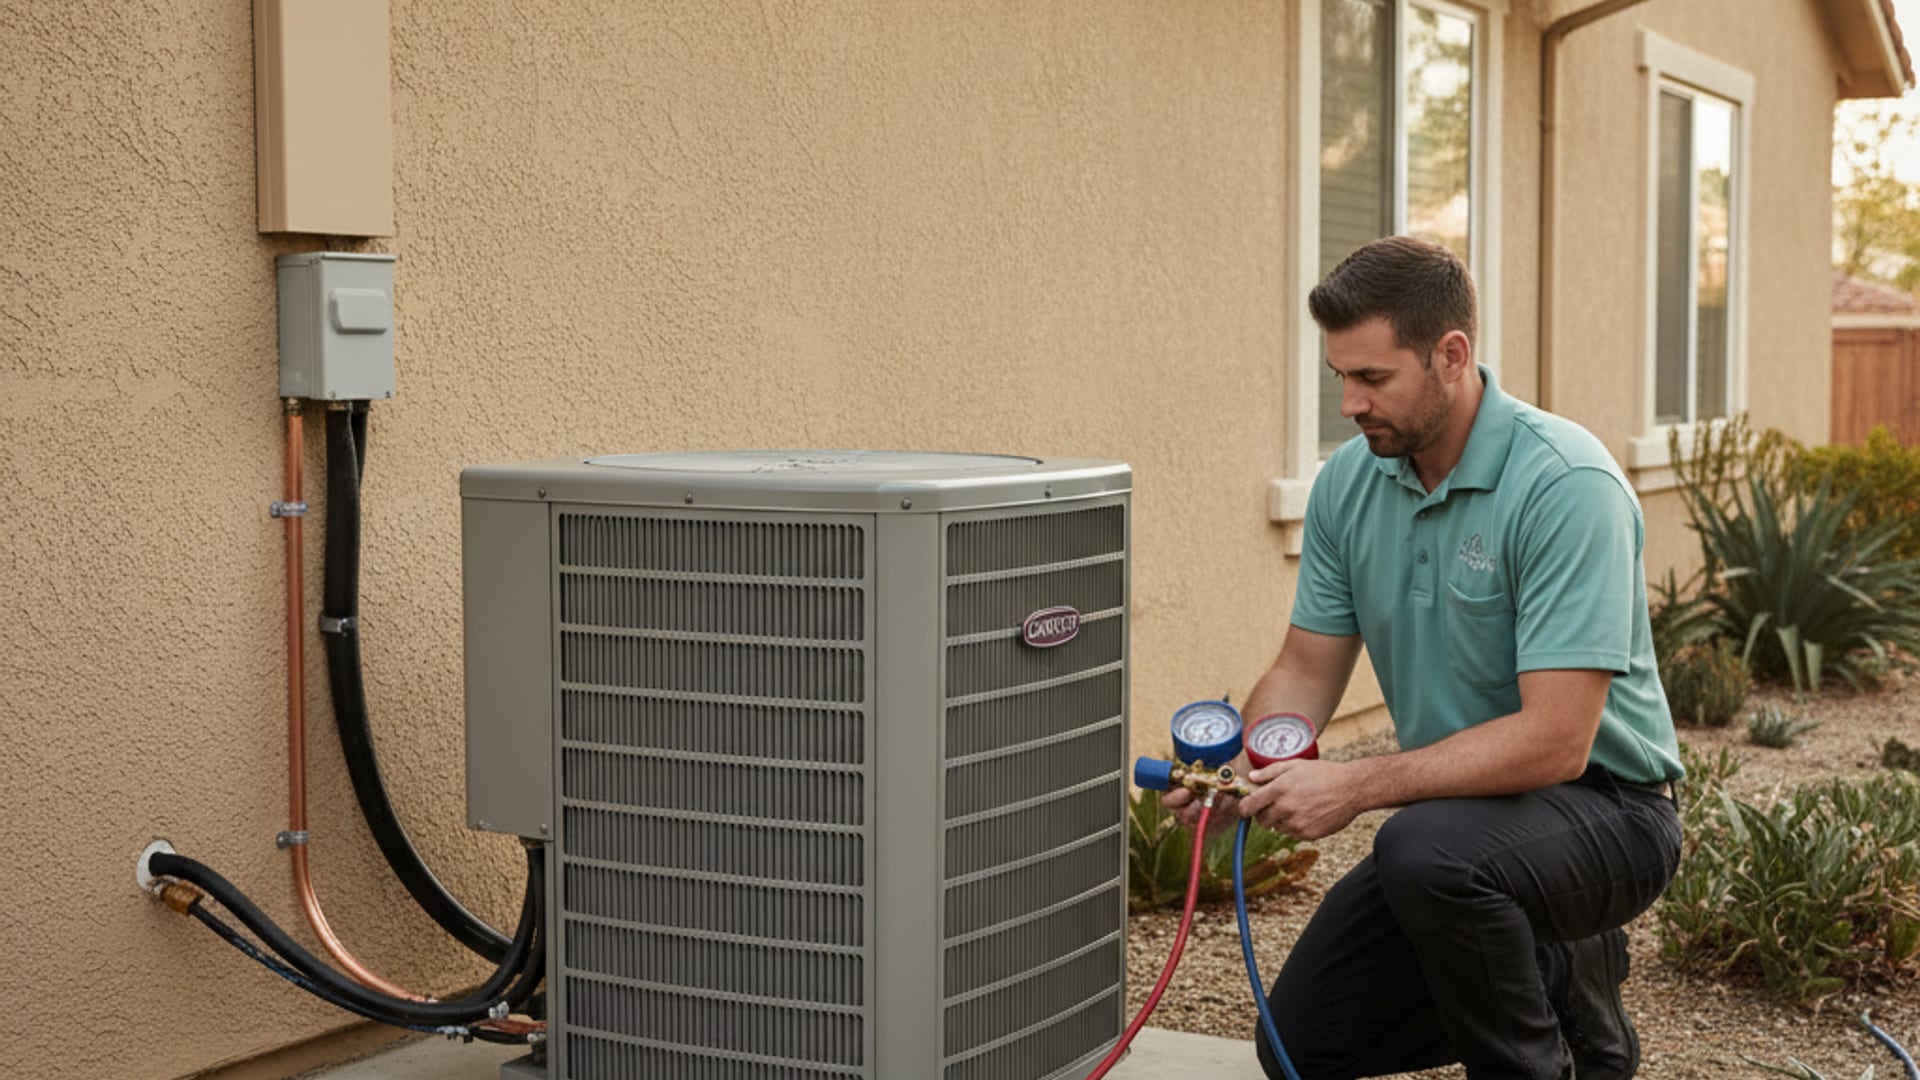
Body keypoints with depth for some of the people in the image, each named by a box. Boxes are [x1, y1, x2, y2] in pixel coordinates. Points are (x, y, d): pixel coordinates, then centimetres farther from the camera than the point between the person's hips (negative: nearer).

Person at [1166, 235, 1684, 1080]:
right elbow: (1307, 669, 4)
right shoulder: (1349, 482, -2)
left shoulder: (1566, 485, -25)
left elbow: (1555, 740, -30)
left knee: (1427, 851, -38)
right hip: (1460, 804, 7)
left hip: (1602, 804, -7)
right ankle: (1551, 976, 22)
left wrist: (1358, 786, -31)